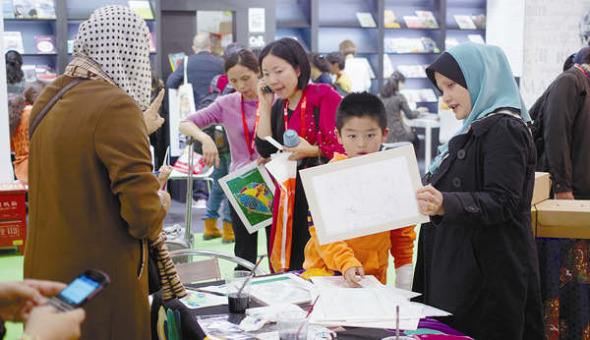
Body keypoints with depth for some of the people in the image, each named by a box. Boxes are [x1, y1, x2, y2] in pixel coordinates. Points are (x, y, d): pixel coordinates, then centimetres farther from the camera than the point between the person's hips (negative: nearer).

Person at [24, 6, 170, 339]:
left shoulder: (48, 99, 6)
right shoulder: (116, 106, -21)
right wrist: (160, 206, -2)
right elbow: (142, 210, -23)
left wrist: (139, 129, 21)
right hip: (104, 283, -8)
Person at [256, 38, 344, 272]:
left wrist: (312, 151, -24)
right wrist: (265, 105, 1)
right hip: (292, 197, 6)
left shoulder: (323, 97, -8)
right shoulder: (279, 107, 12)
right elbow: (265, 150, 1)